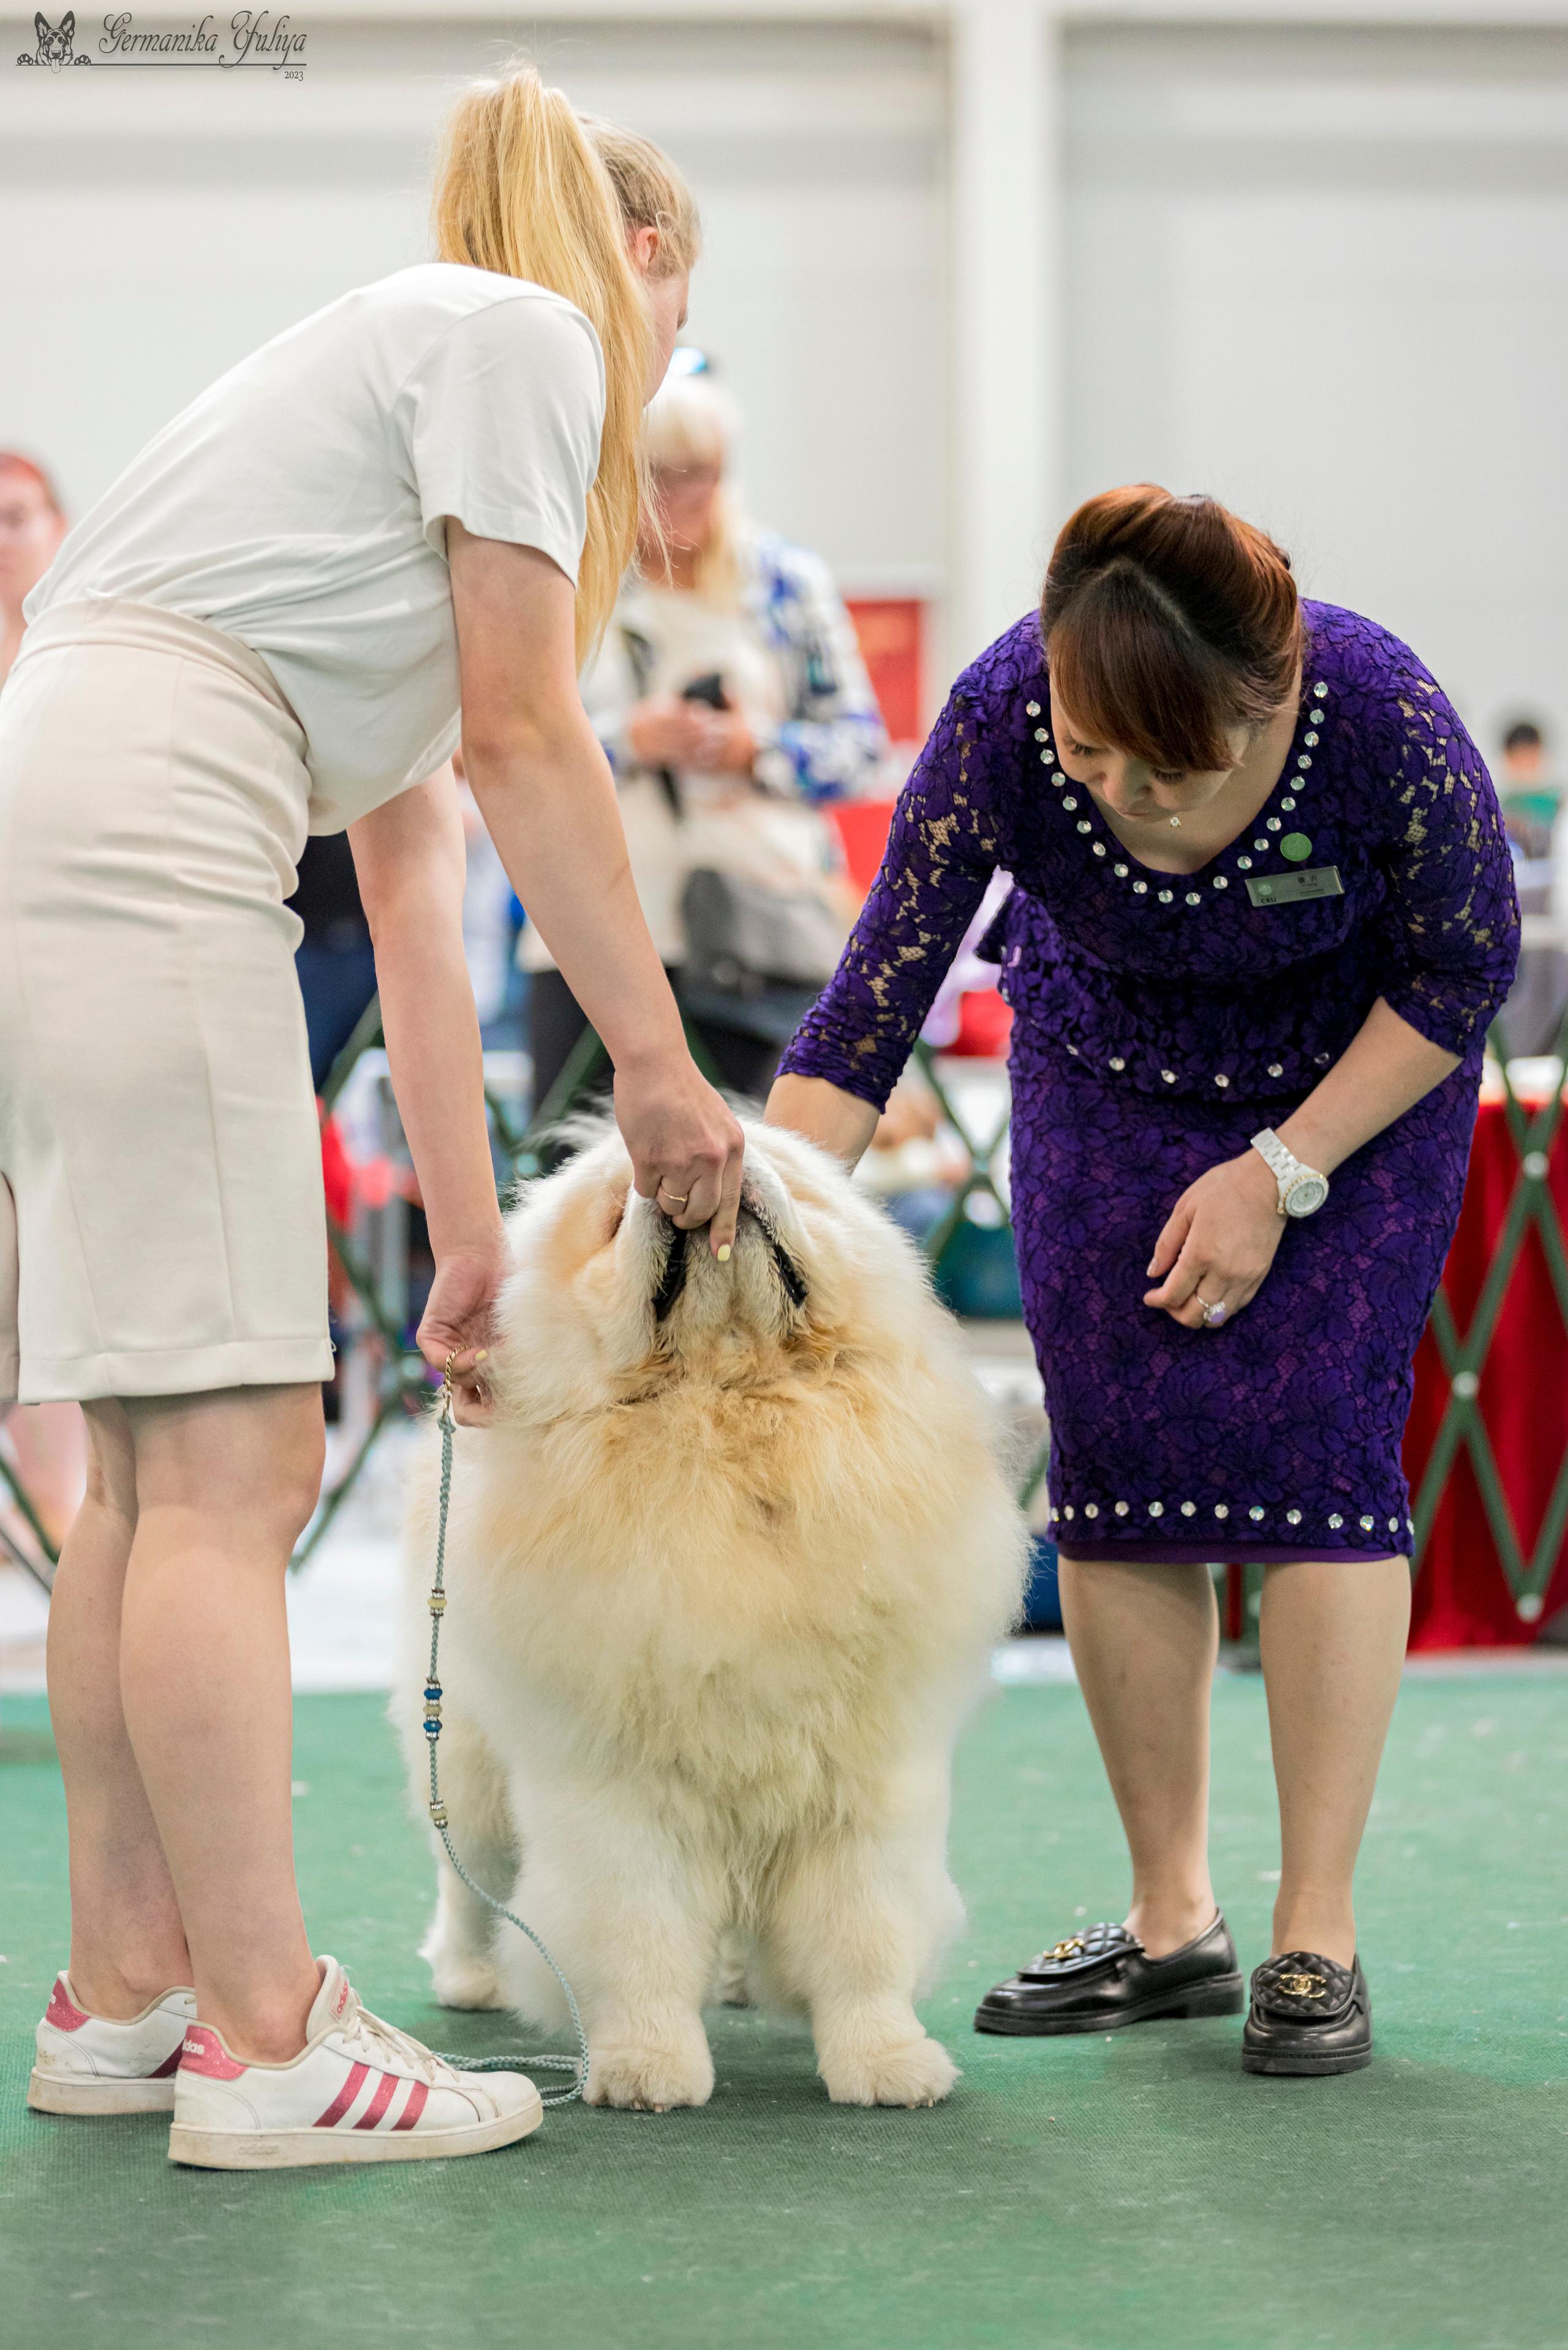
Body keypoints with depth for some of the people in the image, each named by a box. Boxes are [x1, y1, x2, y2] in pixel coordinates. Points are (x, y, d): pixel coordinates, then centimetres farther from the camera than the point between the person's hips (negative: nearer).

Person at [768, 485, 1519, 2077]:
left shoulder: (1374, 711, -36)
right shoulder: (1000, 724, -32)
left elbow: (1464, 969, -17)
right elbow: (864, 1017, -25)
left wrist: (1279, 1173, -20)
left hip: (1360, 1066, -2)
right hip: (1108, 1073, 2)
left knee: (1312, 1441, -14)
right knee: (1110, 1462, -6)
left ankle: (1317, 1940, -7)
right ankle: (1170, 1923, 7)